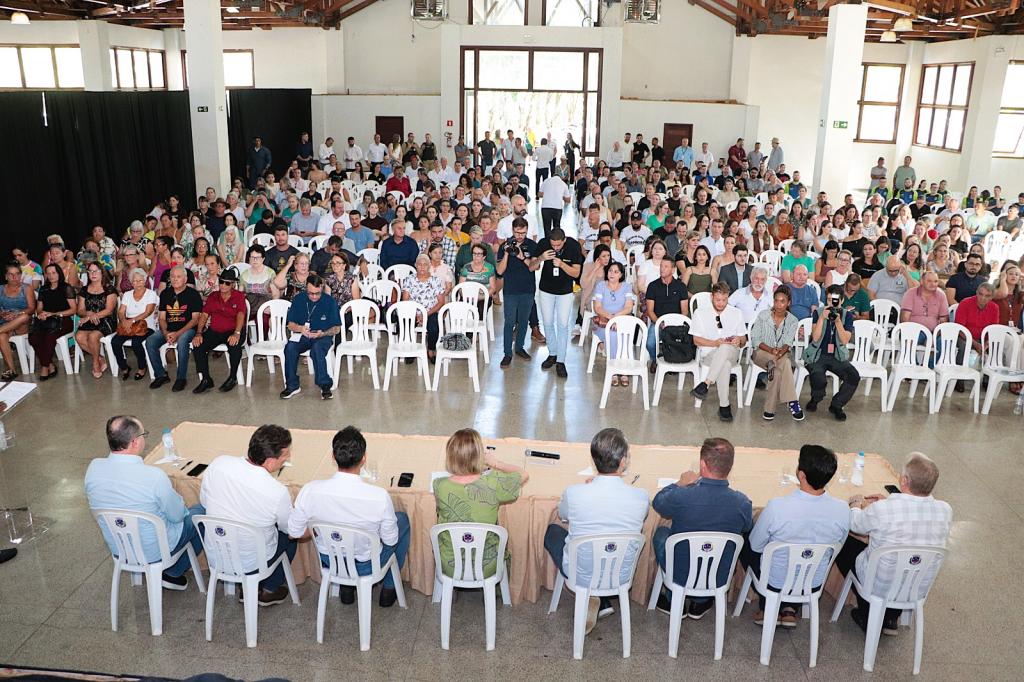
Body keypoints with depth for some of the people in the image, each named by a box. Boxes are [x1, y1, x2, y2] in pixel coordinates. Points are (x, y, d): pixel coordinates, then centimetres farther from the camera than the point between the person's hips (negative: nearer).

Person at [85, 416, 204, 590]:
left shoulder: (93, 468, -16)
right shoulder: (154, 476, -33)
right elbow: (177, 515, -17)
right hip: (155, 551, -6)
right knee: (203, 512, 17)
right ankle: (173, 573, 23)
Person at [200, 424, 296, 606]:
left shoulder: (218, 464, -21)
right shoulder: (278, 492, -31)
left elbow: (204, 501, -1)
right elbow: (291, 529, -9)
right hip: (252, 563, -4)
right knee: (289, 536, 24)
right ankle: (269, 591, 35)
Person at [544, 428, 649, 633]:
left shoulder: (574, 493, -24)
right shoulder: (640, 497, -21)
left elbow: (562, 514, 2)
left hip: (581, 575, -2)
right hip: (621, 576, 3)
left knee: (552, 530, 26)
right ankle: (603, 602, 23)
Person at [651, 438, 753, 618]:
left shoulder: (680, 497, -30)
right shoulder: (743, 503, -23)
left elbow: (657, 502, -4)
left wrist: (680, 483, 12)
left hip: (680, 575, -2)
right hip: (719, 579, 2)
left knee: (661, 532, 27)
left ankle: (673, 601, 33)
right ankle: (701, 602, 35)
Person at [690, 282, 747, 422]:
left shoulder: (736, 313, 15)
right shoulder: (700, 313, 7)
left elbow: (743, 341, 16)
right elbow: (696, 340, 3)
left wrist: (739, 340, -10)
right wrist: (715, 343, -14)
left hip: (731, 353, 2)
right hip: (708, 354, -1)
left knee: (726, 348, -39)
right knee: (725, 364, -39)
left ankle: (706, 384, -43)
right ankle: (724, 405, -36)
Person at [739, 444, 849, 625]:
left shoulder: (776, 507, -33)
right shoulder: (842, 510, -23)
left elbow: (756, 546, -14)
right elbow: (838, 546, -2)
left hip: (775, 583, -3)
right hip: (814, 585, 3)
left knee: (745, 543, 25)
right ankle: (789, 609, 25)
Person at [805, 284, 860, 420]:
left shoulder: (847, 315, 3)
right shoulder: (818, 313, -1)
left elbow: (845, 340, -8)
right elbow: (815, 337, -12)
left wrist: (838, 321, -20)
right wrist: (822, 318, -21)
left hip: (838, 356, 2)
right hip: (817, 355, -2)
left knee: (854, 377, -23)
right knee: (819, 379, -32)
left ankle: (836, 405, 0)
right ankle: (815, 400, 4)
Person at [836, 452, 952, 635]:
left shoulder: (880, 510, -28)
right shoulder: (945, 511, -17)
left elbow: (855, 524, -5)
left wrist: (856, 503, 16)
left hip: (880, 586, -4)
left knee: (844, 543, 20)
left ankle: (869, 618, 25)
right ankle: (891, 618, 31)